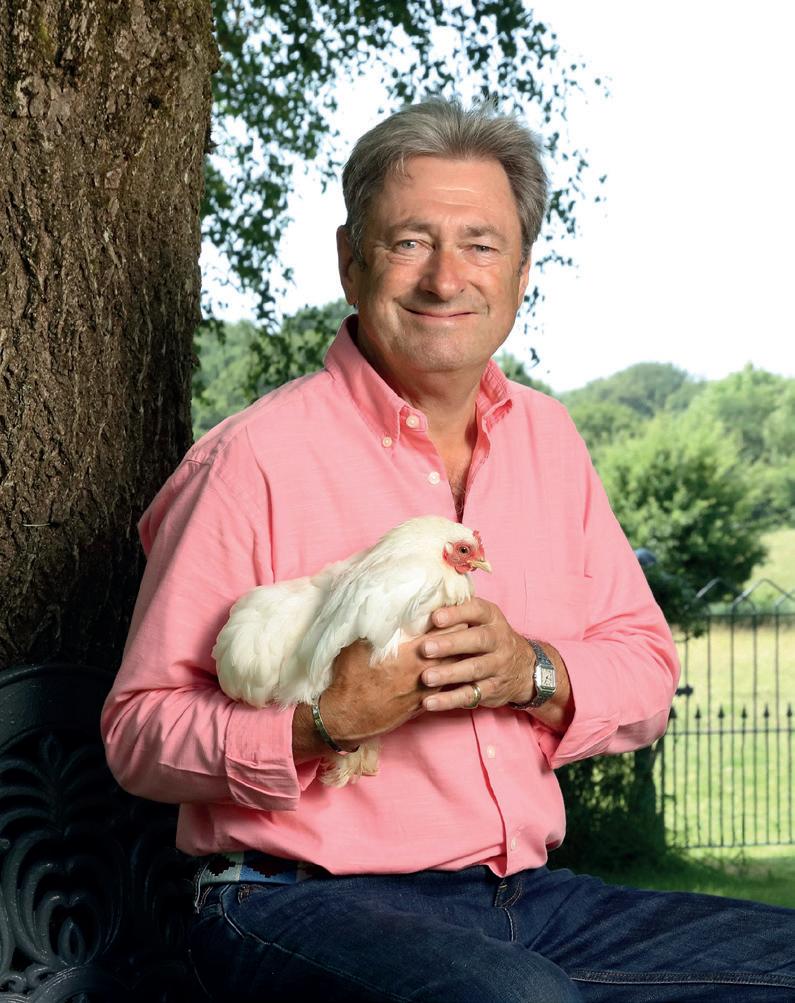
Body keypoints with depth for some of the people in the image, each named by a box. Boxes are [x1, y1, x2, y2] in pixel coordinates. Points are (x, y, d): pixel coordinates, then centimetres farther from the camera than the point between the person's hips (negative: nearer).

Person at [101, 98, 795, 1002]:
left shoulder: (545, 437, 12)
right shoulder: (254, 460, -8)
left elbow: (647, 668, 12)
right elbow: (140, 734, -8)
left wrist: (534, 672, -10)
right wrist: (325, 719, -24)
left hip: (526, 896, 7)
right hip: (301, 905, -6)